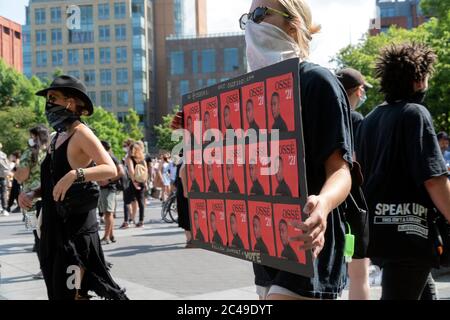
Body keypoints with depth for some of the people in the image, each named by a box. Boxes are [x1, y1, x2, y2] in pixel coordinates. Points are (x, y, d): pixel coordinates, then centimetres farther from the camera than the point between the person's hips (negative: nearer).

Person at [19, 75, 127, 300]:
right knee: (56, 291, 14)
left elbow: (111, 169, -22)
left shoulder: (80, 133, -11)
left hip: (76, 225, -9)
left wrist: (75, 174, -34)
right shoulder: (58, 137, 14)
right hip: (55, 225, 9)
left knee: (71, 293, -6)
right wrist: (32, 195, 6)